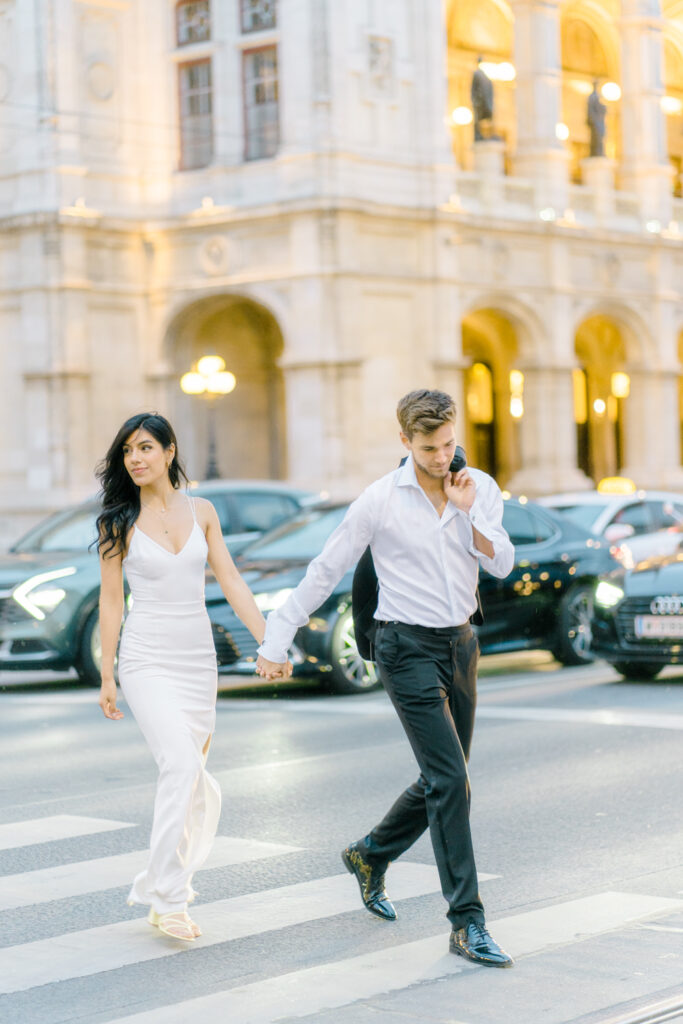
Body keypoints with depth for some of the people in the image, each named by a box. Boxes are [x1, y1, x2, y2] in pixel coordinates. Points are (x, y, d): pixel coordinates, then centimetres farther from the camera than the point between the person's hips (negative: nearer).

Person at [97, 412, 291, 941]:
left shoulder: (201, 511, 6)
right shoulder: (120, 520, -3)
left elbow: (231, 581, 5)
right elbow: (111, 599, 0)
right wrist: (107, 675, 0)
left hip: (198, 658, 4)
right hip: (147, 659, -4)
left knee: (190, 777, 8)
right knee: (182, 766, -20)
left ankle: (164, 889, 23)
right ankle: (168, 897, -15)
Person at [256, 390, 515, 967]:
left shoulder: (480, 488, 3)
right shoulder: (379, 501, -9)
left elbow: (501, 564, -5)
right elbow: (324, 572, -3)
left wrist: (468, 514, -20)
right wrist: (277, 641, -2)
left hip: (460, 643, 6)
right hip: (408, 648, -6)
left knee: (444, 781, 14)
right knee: (450, 781, -13)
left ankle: (370, 856, 39)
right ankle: (467, 925, -10)